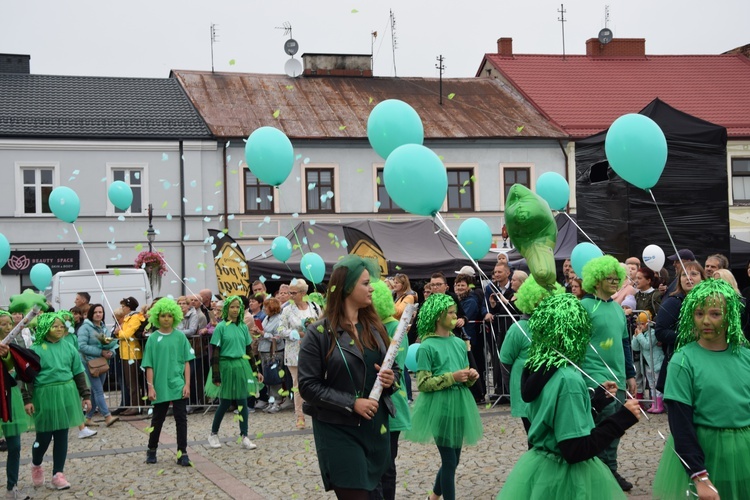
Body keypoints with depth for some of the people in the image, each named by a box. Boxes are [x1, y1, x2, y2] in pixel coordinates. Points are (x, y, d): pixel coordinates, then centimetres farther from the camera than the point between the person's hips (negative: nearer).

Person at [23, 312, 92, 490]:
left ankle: (58, 474, 14)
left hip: (67, 394, 3)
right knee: (44, 436, 2)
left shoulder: (68, 347, 4)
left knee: (62, 435, 5)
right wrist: (27, 399, -12)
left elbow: (78, 372, 9)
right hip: (45, 395, -3)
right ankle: (36, 465, 32)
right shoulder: (36, 349, -7)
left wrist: (85, 395, 8)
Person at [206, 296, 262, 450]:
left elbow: (249, 350, 12)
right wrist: (216, 375, -11)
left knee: (242, 402, 2)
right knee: (225, 403, 3)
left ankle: (244, 437, 6)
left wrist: (255, 370, 10)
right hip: (226, 366, -4)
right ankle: (213, 434, 21)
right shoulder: (221, 327, -6)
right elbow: (215, 352, -7)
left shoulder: (243, 327, 7)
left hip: (242, 367, 4)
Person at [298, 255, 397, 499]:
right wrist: (352, 403, -18)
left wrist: (390, 379, -6)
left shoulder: (375, 326, 8)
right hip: (338, 431, -6)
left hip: (376, 427, 6)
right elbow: (308, 386, -12)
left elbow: (394, 367, 18)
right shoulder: (319, 333, -9)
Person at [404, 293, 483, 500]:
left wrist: (471, 377, -3)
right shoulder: (427, 347, -10)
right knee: (449, 460, -3)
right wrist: (452, 377, -19)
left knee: (453, 458, 14)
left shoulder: (460, 343, 9)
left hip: (459, 405, 7)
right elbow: (423, 384, -13)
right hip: (440, 407, -7)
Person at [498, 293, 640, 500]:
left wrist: (598, 397, 21)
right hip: (563, 477, -8)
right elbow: (577, 450, -24)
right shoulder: (568, 379, -24)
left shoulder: (537, 367, 0)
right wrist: (623, 417, -18)